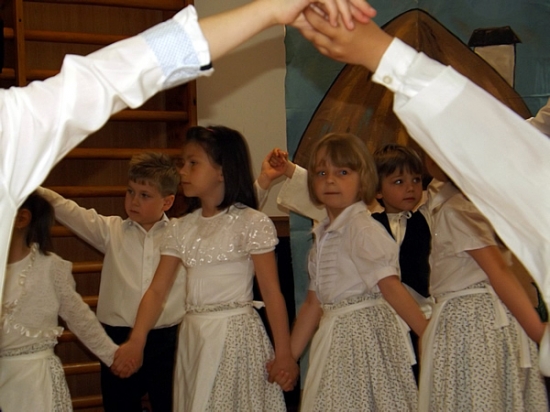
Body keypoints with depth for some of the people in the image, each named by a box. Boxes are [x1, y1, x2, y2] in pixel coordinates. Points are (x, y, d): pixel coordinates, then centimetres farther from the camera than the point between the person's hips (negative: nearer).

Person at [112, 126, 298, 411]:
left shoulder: (252, 223, -8)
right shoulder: (183, 228, 8)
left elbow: (271, 293, -10)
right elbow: (157, 290, 3)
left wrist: (283, 353, -11)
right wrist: (136, 341, -10)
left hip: (236, 335, -5)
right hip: (193, 337, 5)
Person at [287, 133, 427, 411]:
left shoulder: (363, 229, -12)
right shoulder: (323, 236, 12)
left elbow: (390, 286, -20)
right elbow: (314, 301, 15)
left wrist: (428, 335, -27)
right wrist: (288, 357, 16)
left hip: (366, 334, -8)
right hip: (335, 341, 8)